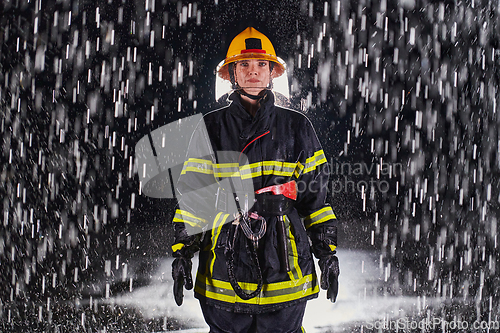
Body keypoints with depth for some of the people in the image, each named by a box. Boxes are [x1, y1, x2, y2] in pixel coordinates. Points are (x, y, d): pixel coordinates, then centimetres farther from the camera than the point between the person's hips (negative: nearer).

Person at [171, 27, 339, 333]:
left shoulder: (296, 127, 7)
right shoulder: (211, 129, 7)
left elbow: (315, 192, 9)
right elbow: (194, 192, 7)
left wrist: (327, 250, 5)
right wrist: (183, 251, 1)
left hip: (284, 258, 0)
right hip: (225, 260, 0)